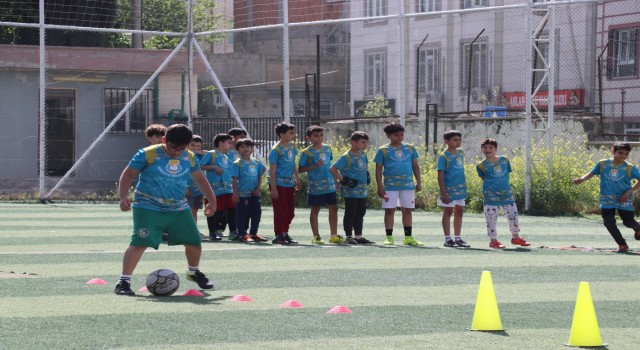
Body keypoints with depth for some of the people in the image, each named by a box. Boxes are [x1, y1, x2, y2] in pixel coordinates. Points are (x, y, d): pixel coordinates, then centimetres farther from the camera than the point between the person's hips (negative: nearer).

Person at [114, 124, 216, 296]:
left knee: (194, 242, 8)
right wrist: (123, 197, -19)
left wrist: (212, 200, 21)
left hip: (179, 209, 5)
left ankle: (194, 272, 38)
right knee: (140, 242, -22)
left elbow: (200, 178, 22)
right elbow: (128, 175, -5)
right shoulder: (148, 154, -10)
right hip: (148, 209, -5)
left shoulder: (189, 158, 6)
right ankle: (123, 282, -17)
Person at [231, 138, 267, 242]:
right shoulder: (237, 164, -5)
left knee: (256, 213, 8)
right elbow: (235, 179, -7)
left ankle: (253, 233, 20)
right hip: (242, 194, -5)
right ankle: (243, 234, 7)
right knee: (242, 214, 0)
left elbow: (260, 176, 13)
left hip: (254, 194, 5)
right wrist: (235, 193, -12)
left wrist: (258, 189, 2)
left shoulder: (256, 163, 8)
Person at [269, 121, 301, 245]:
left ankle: (285, 234, 22)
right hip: (279, 185, -8)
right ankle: (278, 236, 3)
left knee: (290, 212, 11)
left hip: (290, 184, 8)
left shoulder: (291, 147, 9)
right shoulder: (276, 150, -14)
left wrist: (297, 180, 20)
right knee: (280, 211, -4)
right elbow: (272, 170, -14)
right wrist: (273, 188, -17)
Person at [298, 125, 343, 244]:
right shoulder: (307, 152, -8)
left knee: (333, 208, 6)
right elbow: (300, 169, -9)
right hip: (315, 187, -5)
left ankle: (334, 235, 15)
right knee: (315, 210, 4)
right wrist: (315, 166, -20)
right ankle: (316, 236, 11)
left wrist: (335, 180, 16)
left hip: (330, 185, 5)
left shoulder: (327, 149, 8)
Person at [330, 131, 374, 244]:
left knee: (360, 214, 13)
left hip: (362, 191, 8)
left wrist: (366, 175, 17)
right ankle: (348, 237, 5)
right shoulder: (347, 157, -16)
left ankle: (359, 236, 20)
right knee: (350, 214, -2)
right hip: (350, 191, -8)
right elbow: (333, 168, -20)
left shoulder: (363, 154, 8)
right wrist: (342, 179, -20)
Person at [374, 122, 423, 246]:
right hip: (390, 186, -3)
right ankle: (389, 237, 7)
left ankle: (408, 237, 14)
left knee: (407, 211, 7)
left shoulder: (410, 148, 9)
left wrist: (418, 182, 7)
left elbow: (415, 166, 13)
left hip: (408, 185, 3)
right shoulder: (383, 151, 0)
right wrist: (380, 186, -6)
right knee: (389, 210, 0)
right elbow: (378, 169, 0)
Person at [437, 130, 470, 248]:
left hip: (460, 188, 7)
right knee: (448, 211, 0)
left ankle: (458, 238, 19)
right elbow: (440, 176, -13)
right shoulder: (444, 156, -12)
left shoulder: (461, 153, 9)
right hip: (449, 189, -7)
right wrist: (443, 193, -18)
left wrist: (464, 185, 18)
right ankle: (448, 239, 5)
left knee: (459, 211, 11)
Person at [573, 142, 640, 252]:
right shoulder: (603, 164, -5)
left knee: (628, 221, 1)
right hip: (607, 199, 2)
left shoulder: (629, 168, -10)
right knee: (609, 222, -7)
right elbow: (591, 174, 2)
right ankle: (622, 245, 9)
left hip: (624, 199, -1)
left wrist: (630, 191, -15)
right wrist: (581, 179, -17)